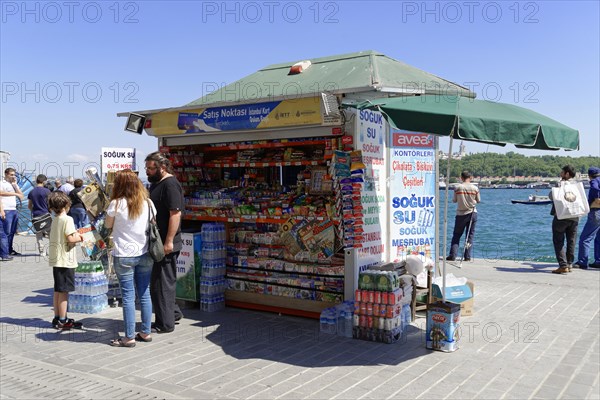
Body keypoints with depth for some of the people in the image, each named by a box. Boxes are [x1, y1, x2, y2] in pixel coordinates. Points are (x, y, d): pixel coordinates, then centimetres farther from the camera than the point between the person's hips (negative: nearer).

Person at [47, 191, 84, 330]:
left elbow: (60, 237, 12)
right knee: (64, 291, -3)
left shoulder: (55, 220, 11)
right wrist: (81, 237, -3)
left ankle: (57, 318, 21)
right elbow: (70, 238, -20)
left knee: (58, 290, 14)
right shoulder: (67, 219, -13)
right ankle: (62, 321, 2)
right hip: (65, 260, -8)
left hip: (56, 259, 8)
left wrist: (76, 234, 13)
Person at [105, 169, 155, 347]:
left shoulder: (116, 204, -11)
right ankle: (145, 333, 18)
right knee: (145, 294, 10)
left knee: (128, 296, 0)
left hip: (124, 256, -4)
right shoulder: (148, 203, 0)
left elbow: (108, 225, 5)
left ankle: (129, 337, 5)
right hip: (145, 254, 4)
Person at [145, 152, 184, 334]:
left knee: (162, 282, -3)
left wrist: (169, 242, -25)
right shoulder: (156, 183, 16)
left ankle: (165, 324, 8)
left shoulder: (170, 185, -16)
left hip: (166, 245, -10)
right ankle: (173, 313, 31)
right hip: (157, 243, 10)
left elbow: (175, 213, -23)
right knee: (157, 281, 18)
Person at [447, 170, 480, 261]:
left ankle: (452, 255, -1)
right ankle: (467, 256, 7)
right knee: (470, 235, 9)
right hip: (472, 213, 1)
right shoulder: (475, 188, -5)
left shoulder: (457, 188, -8)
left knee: (456, 235, 7)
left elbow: (454, 200, 0)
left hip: (461, 214, -1)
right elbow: (478, 200, 6)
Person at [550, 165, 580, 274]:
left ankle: (563, 265, -10)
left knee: (558, 241, -1)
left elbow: (551, 195, -10)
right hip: (575, 216, 6)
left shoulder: (561, 184, -10)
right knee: (571, 241, 14)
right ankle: (569, 264, 19)